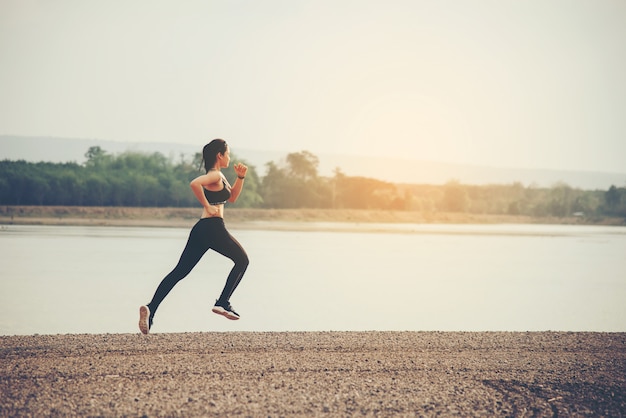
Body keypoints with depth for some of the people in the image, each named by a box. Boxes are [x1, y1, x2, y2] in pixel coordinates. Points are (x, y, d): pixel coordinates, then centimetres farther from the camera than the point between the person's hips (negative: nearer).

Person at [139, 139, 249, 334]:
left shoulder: (218, 176, 22)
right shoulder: (215, 175, -8)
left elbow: (232, 197, 30)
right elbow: (194, 183, -28)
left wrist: (240, 177, 16)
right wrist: (207, 206, -20)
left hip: (201, 229, 9)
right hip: (213, 227, -9)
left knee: (179, 272, 2)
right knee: (242, 260, 10)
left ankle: (151, 308, -12)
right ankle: (222, 303, 3)